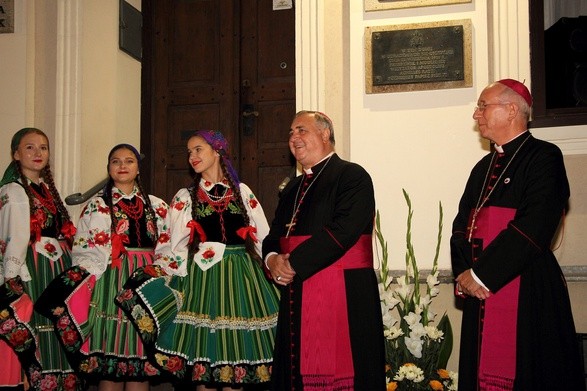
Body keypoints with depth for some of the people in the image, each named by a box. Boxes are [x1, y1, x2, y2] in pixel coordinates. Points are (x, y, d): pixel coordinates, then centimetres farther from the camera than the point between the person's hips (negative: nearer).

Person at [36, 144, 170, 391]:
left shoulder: (157, 207, 13)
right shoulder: (96, 206, 8)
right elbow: (83, 251, 2)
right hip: (109, 284, -2)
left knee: (142, 365, 0)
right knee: (110, 364, -5)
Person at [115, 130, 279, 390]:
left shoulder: (243, 192, 10)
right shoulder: (186, 197, 9)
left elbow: (264, 237, 9)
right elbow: (176, 250, 4)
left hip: (241, 279, 1)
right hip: (202, 278, -1)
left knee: (237, 353, 2)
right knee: (203, 354, -3)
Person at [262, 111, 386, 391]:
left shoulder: (352, 176, -4)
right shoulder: (292, 189, 20)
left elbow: (343, 230, -17)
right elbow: (275, 235, 21)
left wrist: (293, 263, -15)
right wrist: (272, 259, -3)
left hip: (343, 297, -7)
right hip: (296, 300, 7)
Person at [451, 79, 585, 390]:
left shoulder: (543, 157, -6)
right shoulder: (484, 167, 18)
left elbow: (532, 227, -18)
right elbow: (461, 225, 12)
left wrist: (481, 274, -16)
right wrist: (464, 274, -6)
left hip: (528, 291, -7)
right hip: (481, 293, 7)